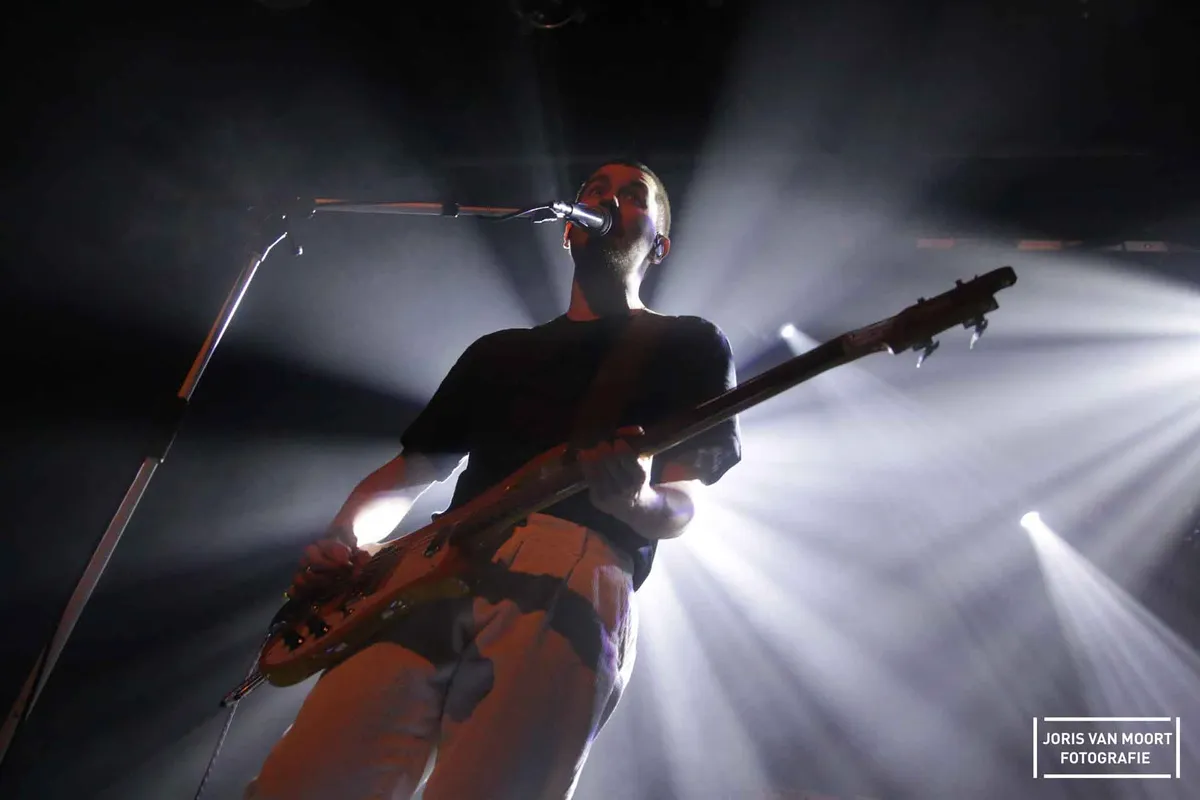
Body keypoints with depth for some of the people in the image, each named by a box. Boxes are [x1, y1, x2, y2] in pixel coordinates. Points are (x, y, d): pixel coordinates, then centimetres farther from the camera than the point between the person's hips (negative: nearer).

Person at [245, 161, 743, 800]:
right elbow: (408, 471, 31)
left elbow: (681, 508, 8)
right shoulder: (497, 351, 32)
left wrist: (635, 498, -18)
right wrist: (343, 540, 9)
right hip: (433, 579, 4)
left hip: (572, 578, -4)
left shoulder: (689, 345, 20)